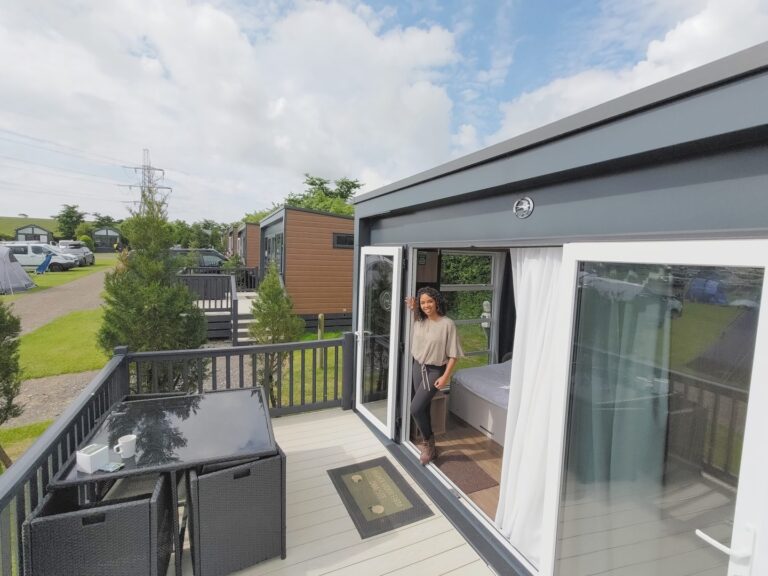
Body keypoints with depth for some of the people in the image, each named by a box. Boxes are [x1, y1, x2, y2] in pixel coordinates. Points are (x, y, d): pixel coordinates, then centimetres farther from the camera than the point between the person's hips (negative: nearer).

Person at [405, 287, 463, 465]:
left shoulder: (447, 324, -18)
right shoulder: (419, 322, -1)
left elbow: (453, 354, -15)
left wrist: (446, 376, -19)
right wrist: (412, 310, 8)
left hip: (435, 371, -6)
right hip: (418, 367, 6)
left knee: (415, 408, -10)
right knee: (423, 408, 12)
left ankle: (428, 443, 14)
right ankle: (428, 443, 31)